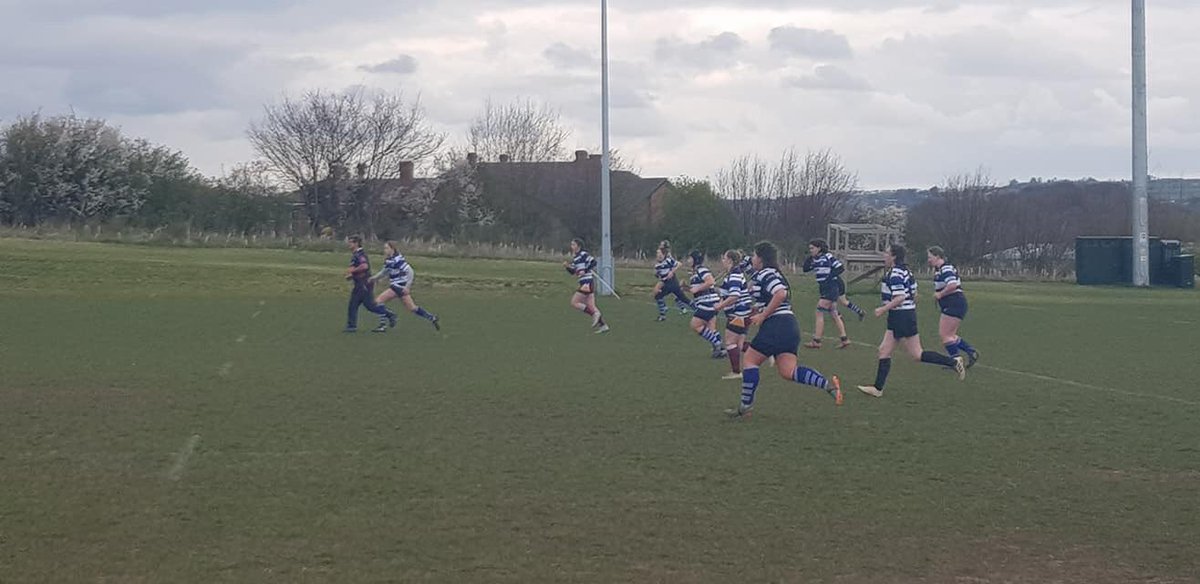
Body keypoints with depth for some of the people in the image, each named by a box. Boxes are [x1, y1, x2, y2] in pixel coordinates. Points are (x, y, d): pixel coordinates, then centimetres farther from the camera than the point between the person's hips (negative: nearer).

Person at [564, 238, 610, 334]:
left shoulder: (583, 254, -9)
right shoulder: (575, 258, 17)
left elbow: (593, 262, -20)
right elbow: (573, 272, 20)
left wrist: (585, 271, -19)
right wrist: (567, 266, 2)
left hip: (587, 282, -9)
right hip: (585, 283, 9)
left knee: (574, 303, -8)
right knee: (591, 307, 8)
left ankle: (595, 314, -9)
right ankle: (603, 325, 8)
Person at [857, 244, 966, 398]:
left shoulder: (895, 274, -17)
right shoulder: (905, 271, 12)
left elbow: (900, 298, -25)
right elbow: (914, 295, 16)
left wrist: (883, 310, -19)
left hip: (902, 317, -10)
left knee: (916, 355, -4)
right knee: (884, 351, 9)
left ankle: (953, 362, -1)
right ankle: (878, 388, 10)